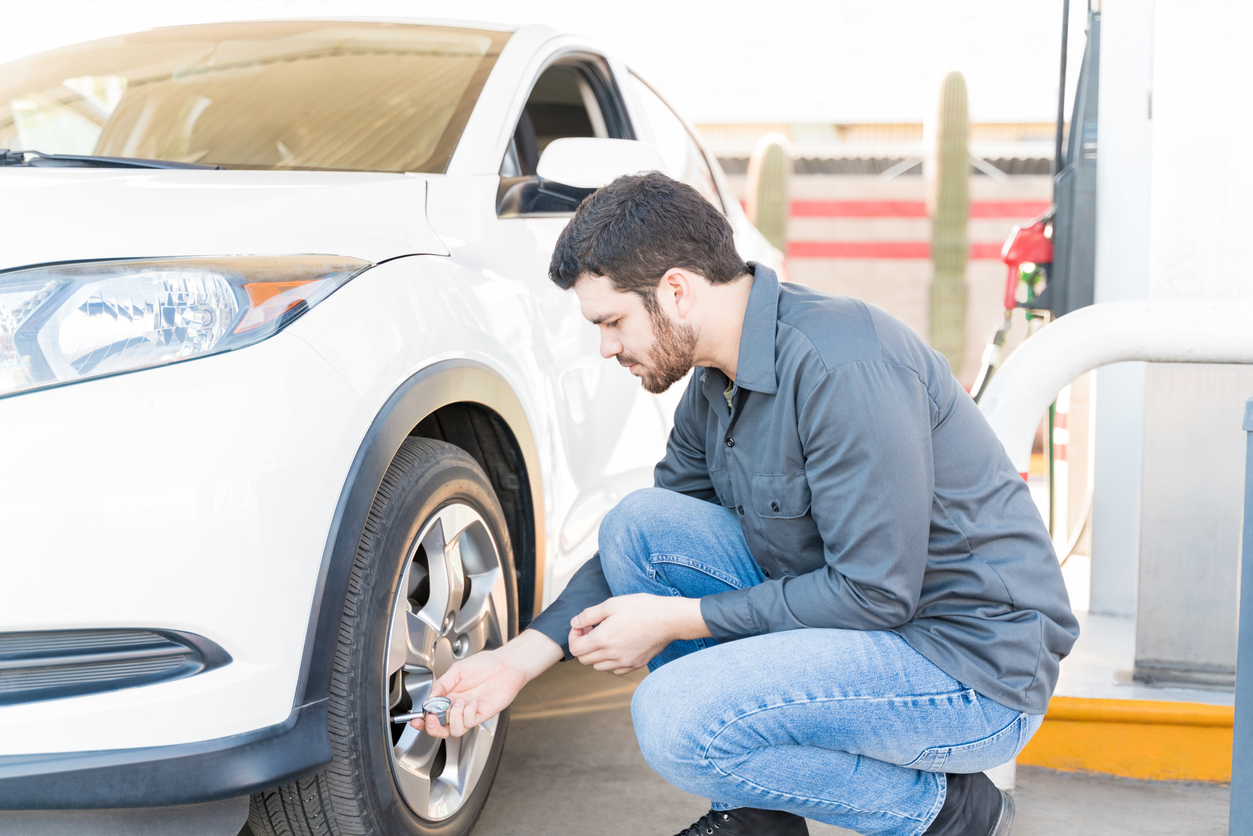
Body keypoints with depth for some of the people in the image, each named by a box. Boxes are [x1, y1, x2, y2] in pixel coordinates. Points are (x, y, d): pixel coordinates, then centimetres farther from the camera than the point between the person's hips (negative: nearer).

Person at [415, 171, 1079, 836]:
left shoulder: (842, 365, -24)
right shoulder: (715, 386, 4)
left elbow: (875, 594, -25)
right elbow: (641, 542, 15)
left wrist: (675, 620, -17)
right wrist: (521, 657, 4)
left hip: (975, 668, -9)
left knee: (674, 718, -24)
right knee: (635, 525, -2)